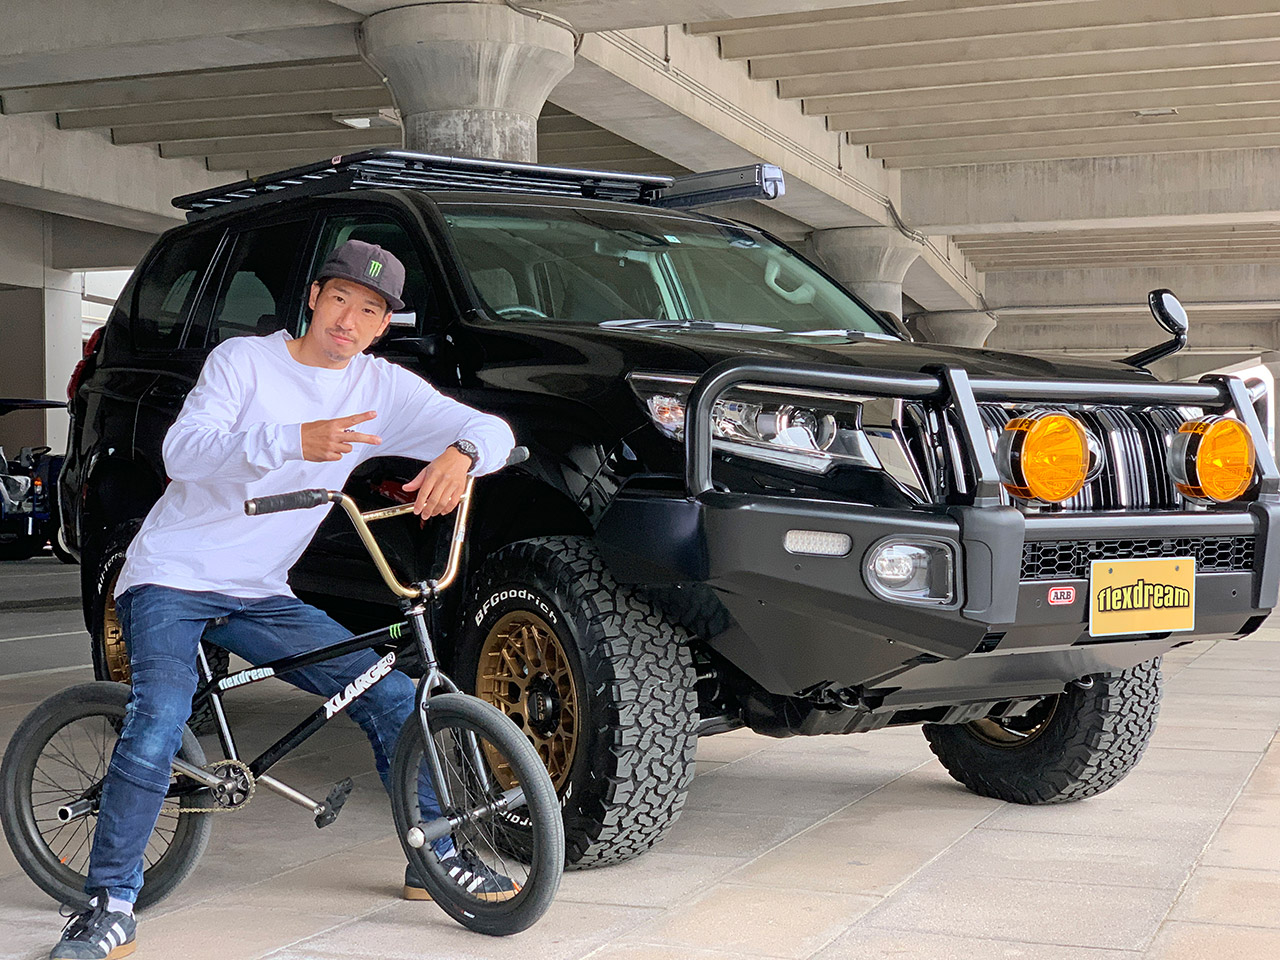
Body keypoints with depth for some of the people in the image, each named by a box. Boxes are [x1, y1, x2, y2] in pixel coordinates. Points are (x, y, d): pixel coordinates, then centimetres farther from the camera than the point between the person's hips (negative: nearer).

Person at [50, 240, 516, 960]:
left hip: (259, 593, 4)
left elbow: (493, 430, -6)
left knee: (394, 698, -3)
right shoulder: (245, 361, -8)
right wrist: (292, 442, -40)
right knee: (161, 719, -28)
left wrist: (460, 455, -32)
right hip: (173, 576, -4)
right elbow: (184, 450, -24)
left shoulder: (382, 388, 1)